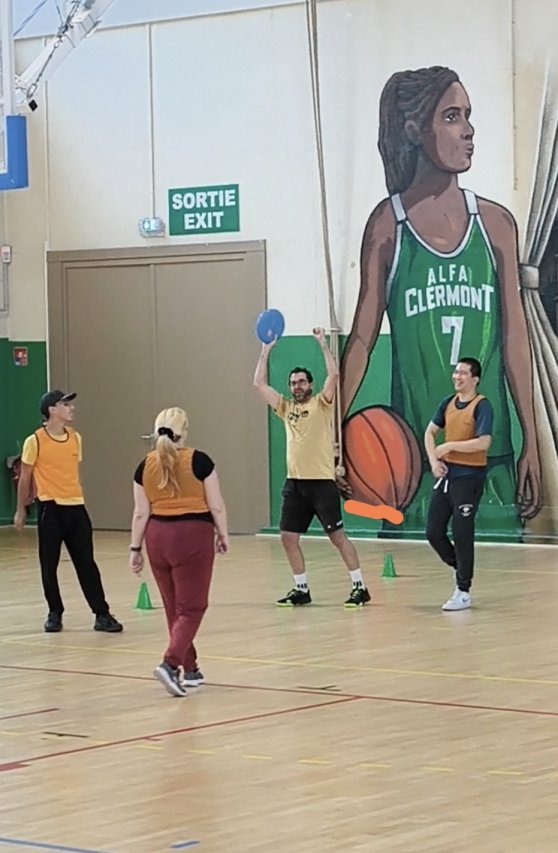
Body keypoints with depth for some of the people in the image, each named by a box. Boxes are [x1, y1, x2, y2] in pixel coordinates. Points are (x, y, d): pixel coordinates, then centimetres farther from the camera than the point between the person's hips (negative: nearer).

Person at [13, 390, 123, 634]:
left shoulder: (76, 438, 8)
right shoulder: (35, 441, -7)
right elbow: (25, 478, 1)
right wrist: (21, 510, 5)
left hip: (76, 507, 4)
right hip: (50, 509, -4)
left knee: (86, 563, 3)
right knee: (49, 565, 4)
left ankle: (102, 614, 4)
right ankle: (54, 614, 18)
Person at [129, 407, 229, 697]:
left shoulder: (146, 465, 2)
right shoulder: (199, 461, -7)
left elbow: (141, 513, 3)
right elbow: (216, 505, -4)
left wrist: (136, 548, 10)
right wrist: (223, 535, 9)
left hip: (158, 535, 4)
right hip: (193, 534, -4)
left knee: (174, 607, 15)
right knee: (191, 607, -2)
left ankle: (189, 669, 22)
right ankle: (170, 663, -21)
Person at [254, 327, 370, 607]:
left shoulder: (321, 404, -1)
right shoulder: (286, 408, 13)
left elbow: (334, 375, -15)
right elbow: (259, 383, 12)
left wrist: (323, 344, -12)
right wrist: (266, 349, 8)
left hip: (321, 481, -6)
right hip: (294, 482, 6)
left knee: (337, 535, -5)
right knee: (288, 537, 5)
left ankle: (359, 587, -1)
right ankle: (301, 589, 16)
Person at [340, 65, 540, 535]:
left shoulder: (496, 223, 6)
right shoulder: (389, 224, 0)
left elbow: (516, 339, 8)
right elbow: (362, 336, -1)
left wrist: (531, 444, 4)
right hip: (414, 451, -2)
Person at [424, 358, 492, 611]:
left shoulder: (482, 406, -12)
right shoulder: (448, 403, 8)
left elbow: (484, 442, -22)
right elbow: (430, 432, 16)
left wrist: (450, 446, -18)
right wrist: (433, 460, 1)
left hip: (469, 477, -7)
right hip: (446, 474, 7)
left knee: (462, 535, -3)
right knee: (433, 532, 7)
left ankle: (463, 592, 7)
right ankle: (460, 568, 30)